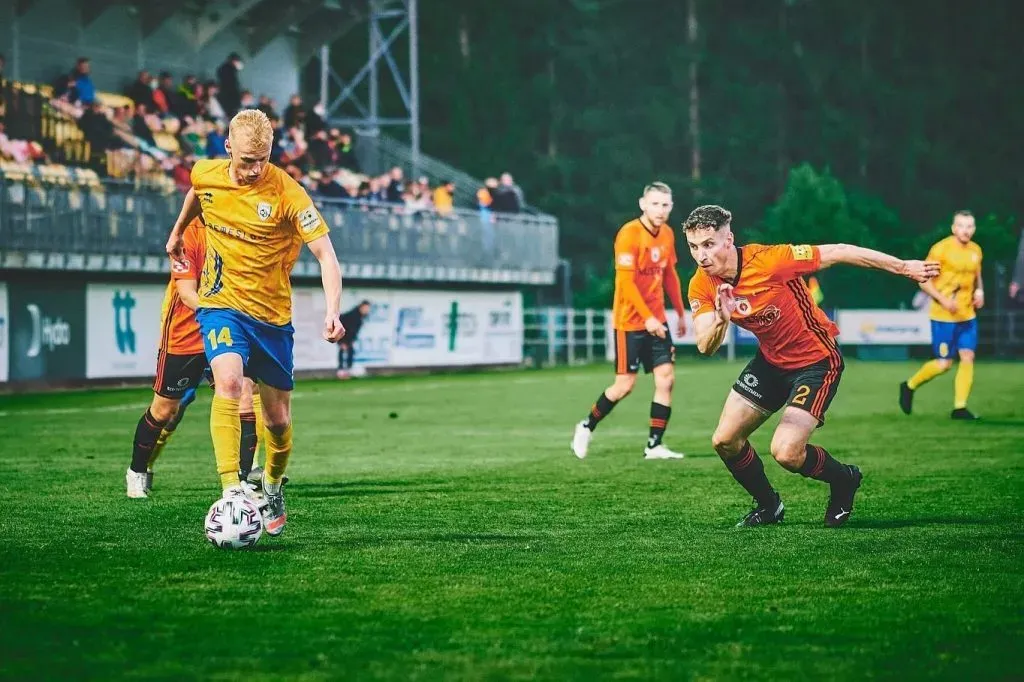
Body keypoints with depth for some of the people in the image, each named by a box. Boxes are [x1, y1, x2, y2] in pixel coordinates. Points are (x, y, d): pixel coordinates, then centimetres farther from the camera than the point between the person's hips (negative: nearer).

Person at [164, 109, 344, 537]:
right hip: (221, 304, 0)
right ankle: (231, 491, -33)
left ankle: (273, 485, 40)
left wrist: (332, 311, -36)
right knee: (228, 381, -28)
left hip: (272, 315, 0)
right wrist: (178, 232, 34)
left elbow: (325, 254, -22)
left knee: (277, 417, 9)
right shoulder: (205, 175, -7)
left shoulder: (287, 193, -19)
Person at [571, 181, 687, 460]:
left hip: (657, 320, 7)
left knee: (666, 379, -3)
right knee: (625, 385, -3)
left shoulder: (667, 234, 7)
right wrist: (648, 317, -24)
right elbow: (626, 281, -20)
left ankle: (654, 445, 2)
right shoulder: (629, 234, -16)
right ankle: (587, 427, 19)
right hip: (630, 321, -7)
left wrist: (680, 313, 20)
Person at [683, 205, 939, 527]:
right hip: (770, 360, 6)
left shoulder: (768, 260, -29)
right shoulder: (702, 286, -12)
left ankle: (844, 479, 13)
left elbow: (838, 253, -21)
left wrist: (905, 267, -15)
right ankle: (768, 506, 26)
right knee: (724, 441, 1)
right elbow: (706, 347, -19)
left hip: (817, 360, -6)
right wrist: (721, 319, -42)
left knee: (786, 452, -18)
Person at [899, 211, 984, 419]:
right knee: (944, 363, -3)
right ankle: (909, 386, 20)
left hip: (967, 315, 6)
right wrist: (943, 300, -21)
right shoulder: (941, 249, -12)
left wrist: (979, 291, 3)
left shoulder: (976, 251, 7)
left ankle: (960, 408, 2)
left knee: (968, 357, -4)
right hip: (943, 316, -6)